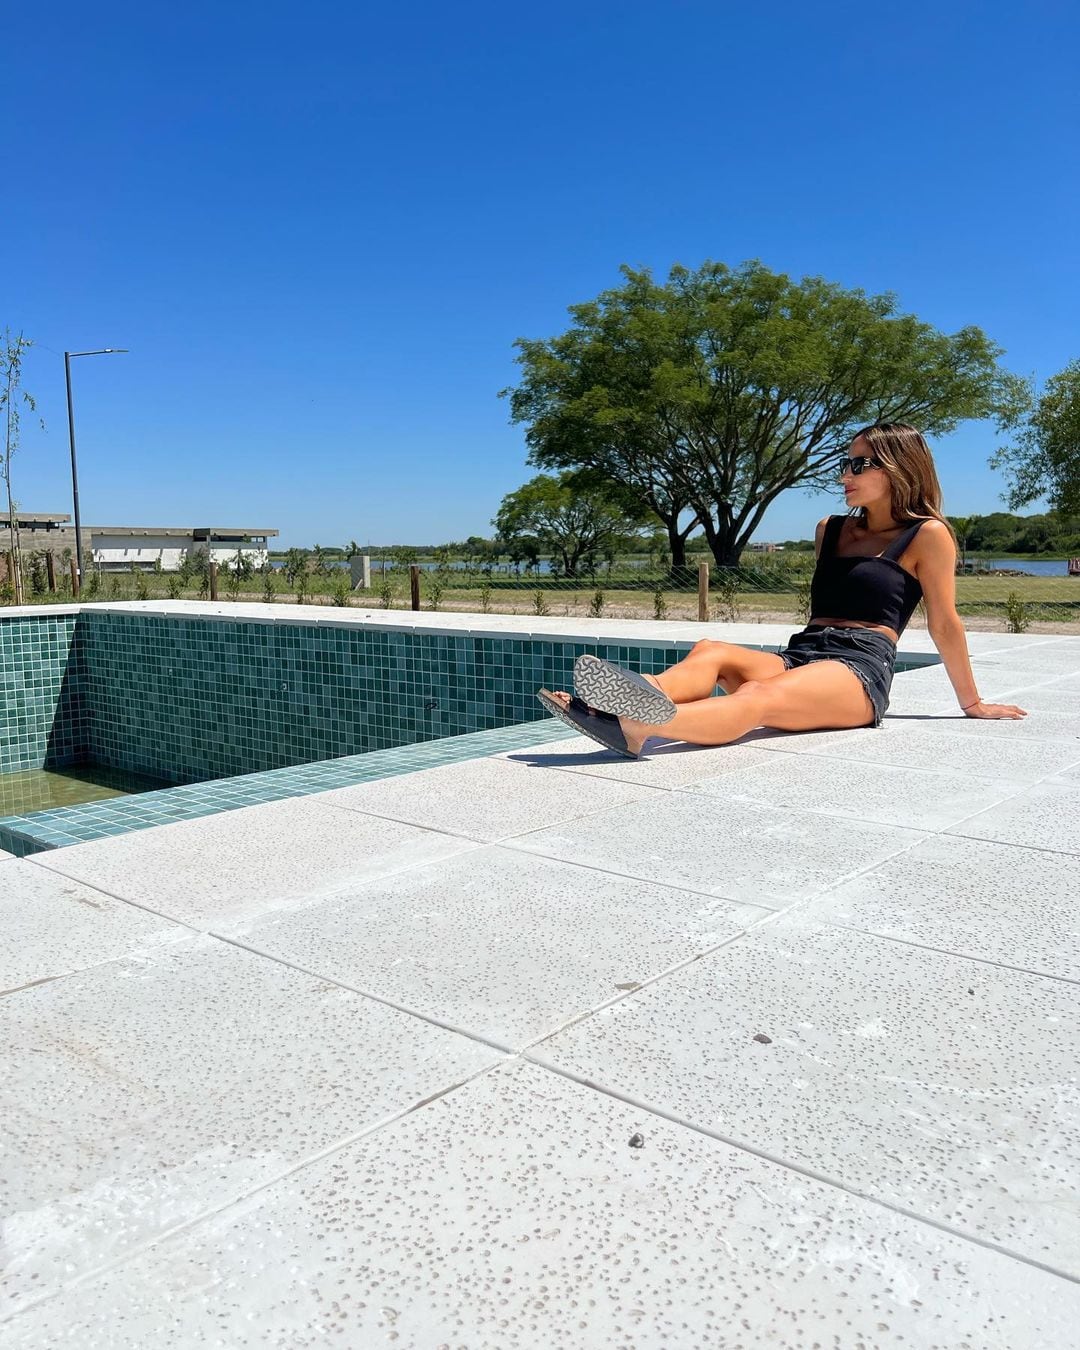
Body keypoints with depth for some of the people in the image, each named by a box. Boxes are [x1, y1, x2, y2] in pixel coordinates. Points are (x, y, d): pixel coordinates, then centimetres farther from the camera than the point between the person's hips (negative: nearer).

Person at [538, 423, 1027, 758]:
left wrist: (972, 703, 13)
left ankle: (639, 727, -65)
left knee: (760, 697, -37)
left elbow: (944, 624, 8)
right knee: (710, 651, -26)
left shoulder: (927, 535, 5)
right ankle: (619, 704, -55)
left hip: (859, 668, -6)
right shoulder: (830, 530, 24)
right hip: (799, 656, 6)